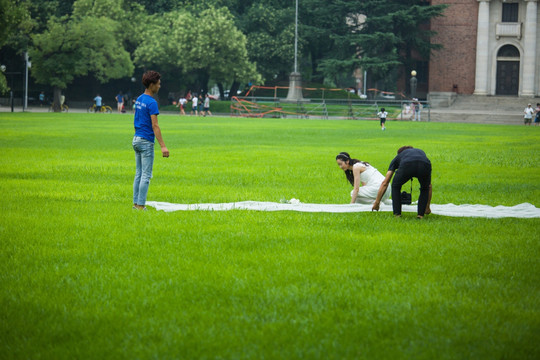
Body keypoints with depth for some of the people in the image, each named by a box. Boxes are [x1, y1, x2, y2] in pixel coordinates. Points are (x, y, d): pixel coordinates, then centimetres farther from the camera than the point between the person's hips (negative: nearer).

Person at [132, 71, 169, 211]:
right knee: (146, 175, -5)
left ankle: (136, 203, 13)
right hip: (146, 141, -9)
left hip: (136, 140, 9)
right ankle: (141, 205, -5)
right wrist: (163, 146, -23)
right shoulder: (151, 103, -16)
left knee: (139, 174, 12)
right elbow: (155, 126, -21)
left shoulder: (139, 99, 10)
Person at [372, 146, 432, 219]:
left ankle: (397, 213, 20)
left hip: (407, 166, -1)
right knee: (425, 189, 33)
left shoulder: (398, 156, 41)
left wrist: (377, 202, 46)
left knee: (396, 187, 30)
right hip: (425, 166, 1)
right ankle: (420, 214, 19)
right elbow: (429, 186, 48)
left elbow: (385, 183, 39)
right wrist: (427, 207, 55)